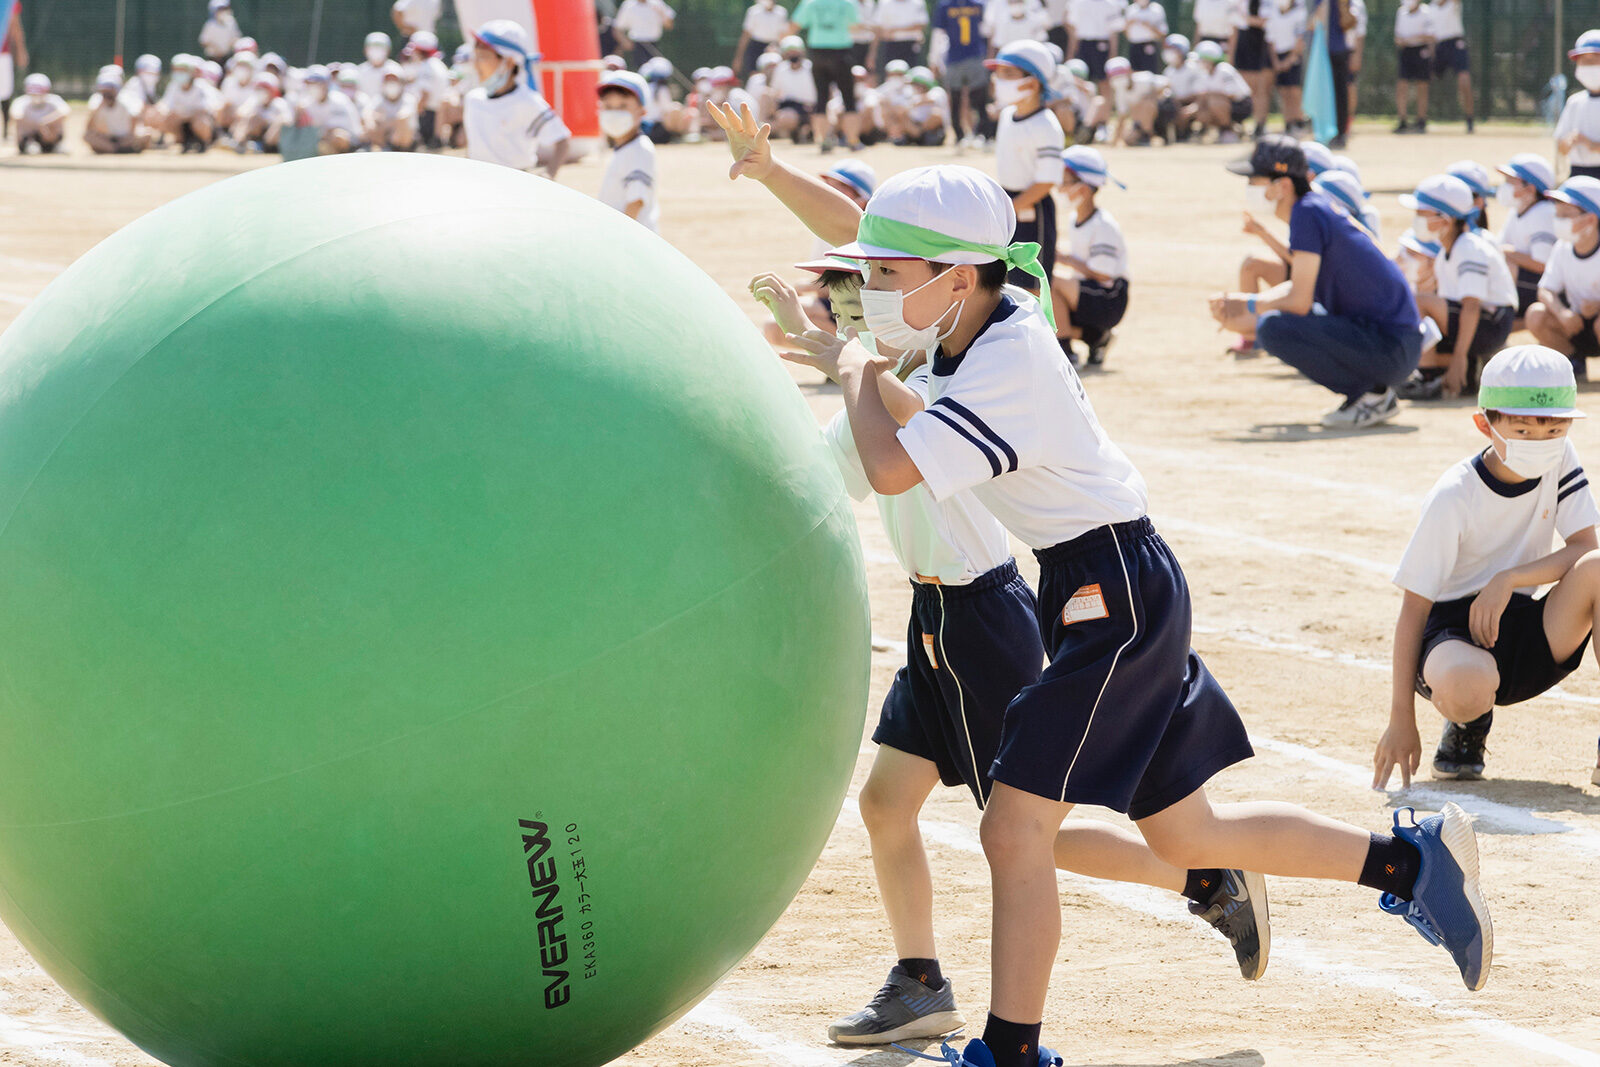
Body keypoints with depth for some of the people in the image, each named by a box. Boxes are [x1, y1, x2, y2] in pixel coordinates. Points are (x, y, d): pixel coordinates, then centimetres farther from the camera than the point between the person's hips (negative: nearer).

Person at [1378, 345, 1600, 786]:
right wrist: (1401, 721, -15)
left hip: (1527, 639, 4)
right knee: (1465, 684, -41)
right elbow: (1414, 606, -13)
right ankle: (1469, 725, 1)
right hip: (1454, 630, -4)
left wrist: (1508, 579, -24)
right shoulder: (1453, 497, -17)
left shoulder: (1560, 458, -4)